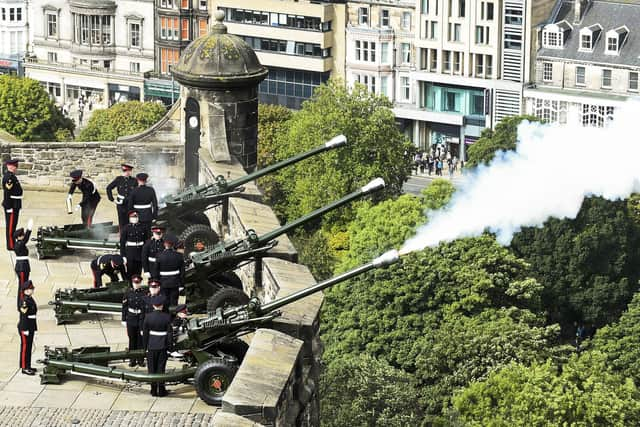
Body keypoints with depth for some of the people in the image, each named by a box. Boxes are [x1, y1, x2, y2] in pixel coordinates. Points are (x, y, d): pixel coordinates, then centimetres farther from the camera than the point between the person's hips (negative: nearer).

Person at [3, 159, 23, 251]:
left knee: (13, 225, 17)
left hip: (15, 206, 10)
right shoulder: (8, 177, -19)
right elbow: (7, 193, -23)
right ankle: (10, 246, 2)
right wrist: (9, 207, -23)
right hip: (11, 206, -10)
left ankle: (12, 244, 25)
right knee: (11, 226, -3)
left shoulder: (11, 176, 13)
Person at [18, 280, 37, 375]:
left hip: (31, 327, 10)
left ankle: (28, 366, 22)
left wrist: (34, 327, 20)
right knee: (25, 347, -4)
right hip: (25, 328, -10)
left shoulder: (30, 299, 11)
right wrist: (25, 329, -22)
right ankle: (24, 368, 1)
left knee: (29, 346, 15)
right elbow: (23, 315, -21)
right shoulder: (24, 301, -19)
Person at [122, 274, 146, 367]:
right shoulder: (128, 293, 0)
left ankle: (140, 359, 15)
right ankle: (132, 359, 15)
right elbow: (124, 307, 4)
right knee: (132, 339, 7)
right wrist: (124, 319, 2)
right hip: (131, 320, 1)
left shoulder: (144, 293, -4)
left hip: (142, 320, -1)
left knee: (141, 339, 4)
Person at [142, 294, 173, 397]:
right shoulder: (167, 317, -10)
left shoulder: (148, 317, -7)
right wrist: (170, 346, 3)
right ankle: (161, 390, 9)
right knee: (161, 368, 6)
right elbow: (170, 333, -7)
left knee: (152, 368, 10)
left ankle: (154, 390, 13)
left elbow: (145, 333, -3)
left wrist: (145, 346, 7)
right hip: (162, 346, -1)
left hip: (151, 346, 1)